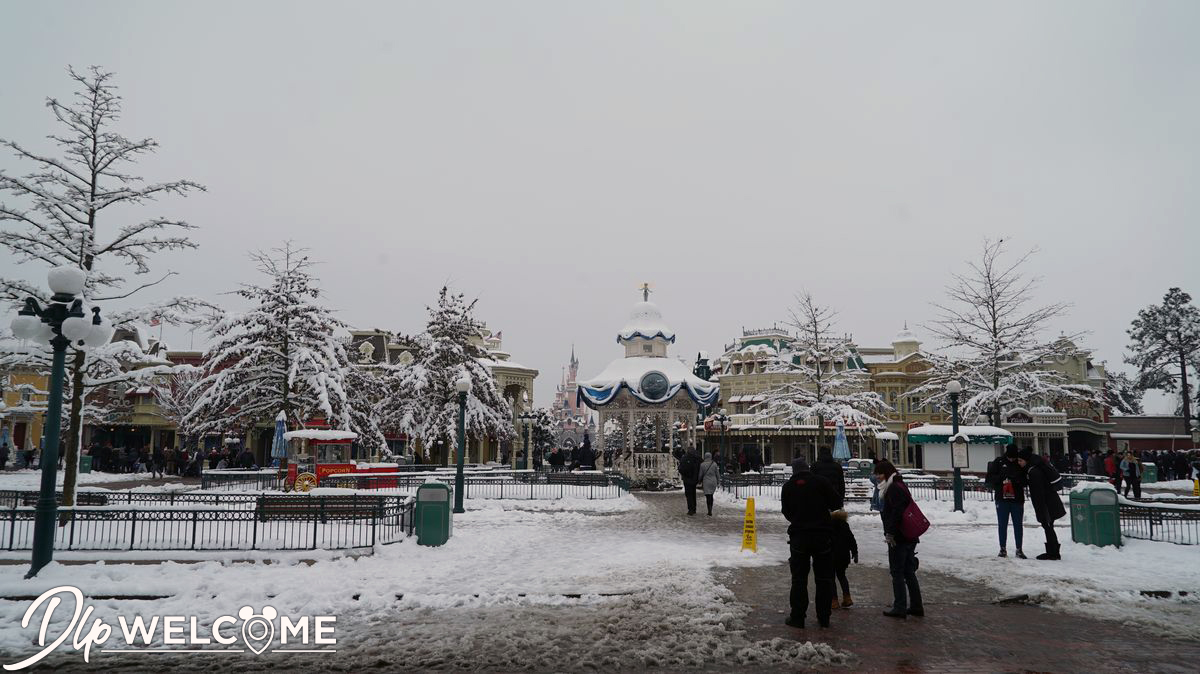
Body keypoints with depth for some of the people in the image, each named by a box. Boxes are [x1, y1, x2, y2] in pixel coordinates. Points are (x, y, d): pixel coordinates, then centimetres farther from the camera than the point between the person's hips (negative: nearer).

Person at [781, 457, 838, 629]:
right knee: (824, 578, 9)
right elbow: (835, 503, -1)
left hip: (799, 536, 0)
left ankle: (797, 617, 7)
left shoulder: (788, 486, 2)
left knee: (799, 578, 6)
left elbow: (786, 513, 8)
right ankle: (824, 618, 13)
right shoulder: (821, 481, -4)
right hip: (823, 535, 0)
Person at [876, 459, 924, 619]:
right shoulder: (901, 486, 16)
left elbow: (897, 512, -26)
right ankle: (916, 606, 21)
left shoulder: (893, 489, -16)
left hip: (898, 539, -10)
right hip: (910, 538, 10)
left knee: (897, 573, -2)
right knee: (909, 572, 16)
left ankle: (900, 608, 3)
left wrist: (890, 532, -22)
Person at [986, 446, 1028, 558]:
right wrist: (1001, 479, -16)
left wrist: (1017, 479, -19)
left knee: (1018, 525, 5)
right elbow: (989, 478, 0)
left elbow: (1026, 480, 1)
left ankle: (1019, 549, 13)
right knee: (1002, 525, 5)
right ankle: (1003, 549, 14)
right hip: (1002, 499, 0)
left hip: (1017, 499, 0)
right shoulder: (998, 462, 1)